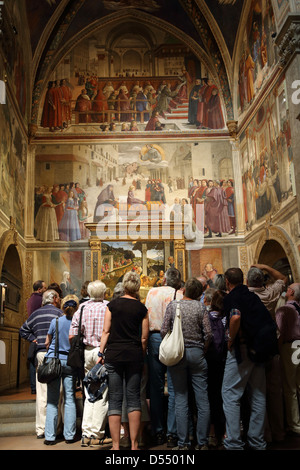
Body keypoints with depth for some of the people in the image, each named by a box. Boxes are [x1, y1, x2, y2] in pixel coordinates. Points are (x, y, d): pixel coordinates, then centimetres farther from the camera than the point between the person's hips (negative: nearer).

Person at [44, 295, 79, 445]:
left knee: (52, 400, 4)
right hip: (70, 362, 0)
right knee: (70, 399, 7)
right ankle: (69, 435, 11)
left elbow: (47, 343, 8)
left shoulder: (56, 321, -2)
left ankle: (50, 436, 6)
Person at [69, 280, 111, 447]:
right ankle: (97, 435, 7)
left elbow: (72, 336, 4)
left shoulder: (82, 308, 5)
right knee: (102, 395, 3)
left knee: (89, 395, 14)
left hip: (86, 352, 4)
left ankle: (86, 433, 14)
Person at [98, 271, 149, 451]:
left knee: (115, 399, 4)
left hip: (114, 354, 0)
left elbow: (106, 331, -2)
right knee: (134, 398, 8)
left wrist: (101, 353, 3)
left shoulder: (113, 304, 1)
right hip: (135, 355, 1)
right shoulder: (142, 308, 2)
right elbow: (144, 338, 4)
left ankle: (116, 445, 7)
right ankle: (134, 444, 12)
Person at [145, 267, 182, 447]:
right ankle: (172, 434, 4)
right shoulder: (179, 295, -4)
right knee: (173, 388, 2)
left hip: (154, 338, 3)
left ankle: (158, 432, 16)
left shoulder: (151, 292, 8)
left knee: (155, 387, 9)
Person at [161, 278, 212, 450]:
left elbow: (164, 331, -3)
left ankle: (183, 443, 9)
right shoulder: (200, 307, 0)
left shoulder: (173, 305, 0)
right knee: (202, 400, 6)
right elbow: (208, 334, -4)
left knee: (181, 400, 5)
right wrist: (203, 351, 10)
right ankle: (202, 443, 11)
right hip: (197, 353, 0)